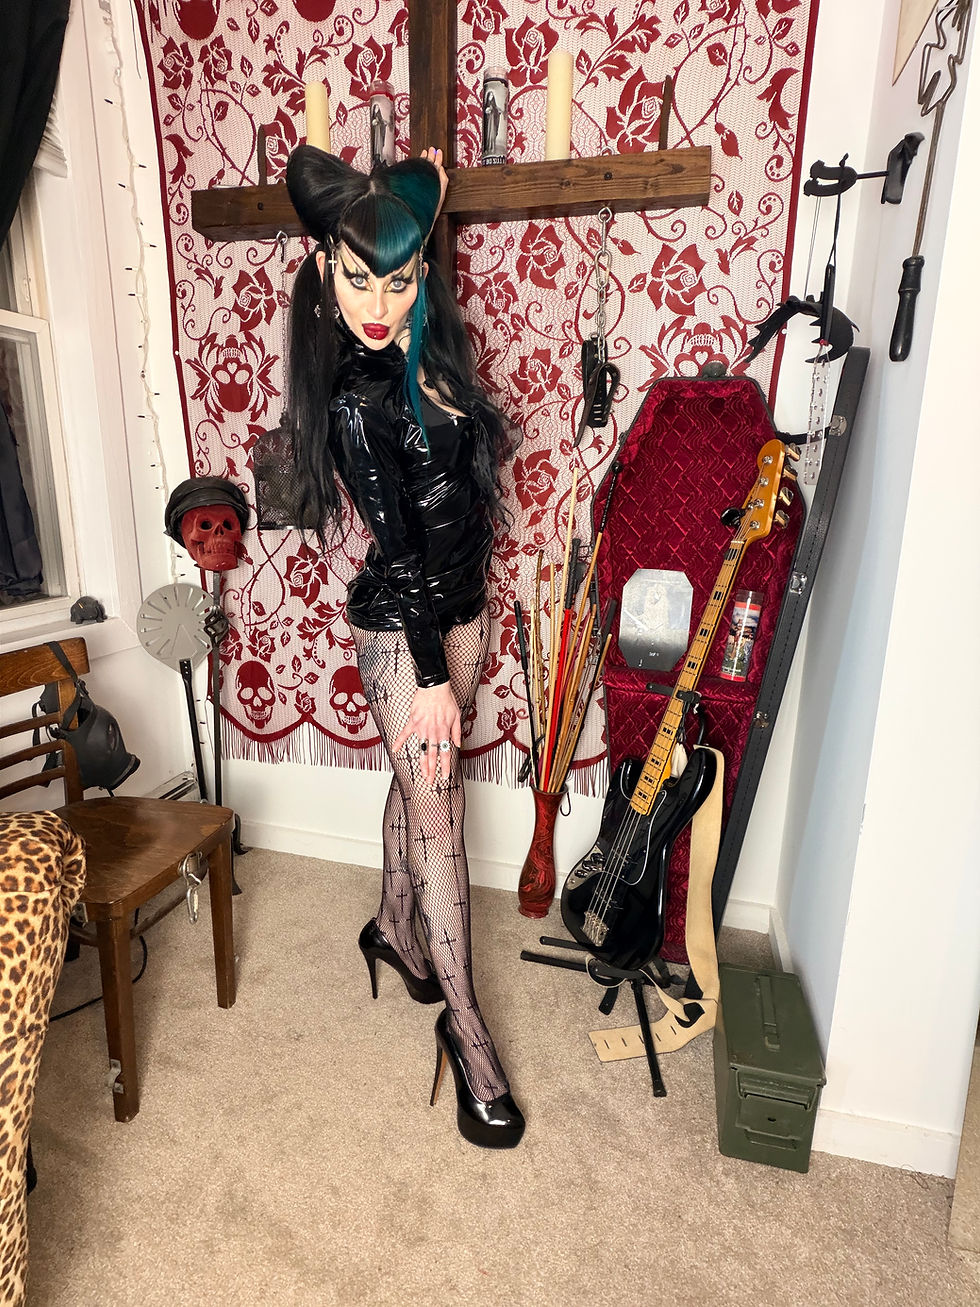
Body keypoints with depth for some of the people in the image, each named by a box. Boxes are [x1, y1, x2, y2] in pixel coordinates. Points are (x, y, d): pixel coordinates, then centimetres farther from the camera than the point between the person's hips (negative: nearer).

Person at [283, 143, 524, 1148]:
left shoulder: (426, 344, 3)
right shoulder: (355, 395, -18)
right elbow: (395, 543, -20)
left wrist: (415, 194, 18)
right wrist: (429, 675, -18)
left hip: (461, 608, 8)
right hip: (401, 629, -8)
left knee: (420, 788, 19)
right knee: (436, 813, 1)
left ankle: (393, 929, 43)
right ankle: (465, 1028, 18)